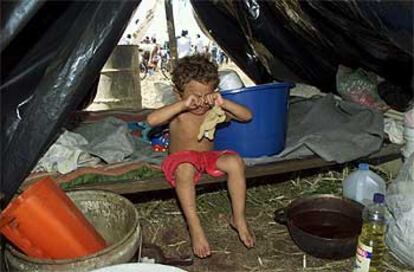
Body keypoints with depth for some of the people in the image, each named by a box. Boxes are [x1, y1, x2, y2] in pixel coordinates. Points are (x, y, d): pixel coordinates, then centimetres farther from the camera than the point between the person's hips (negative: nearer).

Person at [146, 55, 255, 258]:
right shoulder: (178, 113, -14)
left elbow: (247, 116, -12)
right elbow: (152, 120, -34)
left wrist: (223, 103, -29)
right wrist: (183, 105, -40)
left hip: (209, 157, 4)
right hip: (181, 159, -3)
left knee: (235, 162, -25)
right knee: (185, 169, -40)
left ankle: (238, 218, -13)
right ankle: (194, 227, -30)